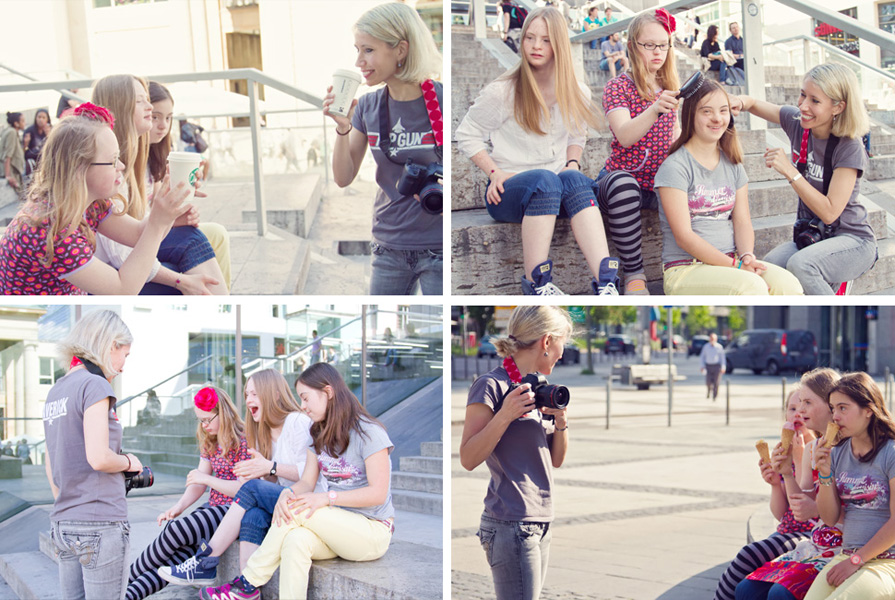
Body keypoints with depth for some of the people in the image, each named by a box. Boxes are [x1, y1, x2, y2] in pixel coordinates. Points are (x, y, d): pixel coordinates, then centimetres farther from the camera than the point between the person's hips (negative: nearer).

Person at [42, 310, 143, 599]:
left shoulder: (55, 392, 15)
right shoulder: (94, 385, -11)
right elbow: (98, 458, -20)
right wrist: (129, 462, -2)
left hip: (63, 525, 8)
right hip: (100, 525, -8)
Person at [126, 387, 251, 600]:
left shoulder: (243, 441, -12)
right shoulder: (209, 441, 14)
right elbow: (198, 484, 12)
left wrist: (207, 479, -19)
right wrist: (178, 507, -4)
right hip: (213, 508, 8)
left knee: (176, 531, -22)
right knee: (176, 551, -15)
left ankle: (128, 578, -7)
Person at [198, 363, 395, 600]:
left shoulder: (369, 433, -11)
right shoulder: (320, 435, 14)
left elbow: (378, 493, -16)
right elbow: (306, 483, 6)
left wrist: (327, 497, -24)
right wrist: (287, 493, -18)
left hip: (373, 530, -6)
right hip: (336, 526, 6)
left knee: (296, 510, -26)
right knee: (295, 539, -30)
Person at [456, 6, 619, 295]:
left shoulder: (576, 94, 11)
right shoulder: (501, 92, -2)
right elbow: (466, 136, 5)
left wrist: (573, 163, 5)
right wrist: (495, 172, -8)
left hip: (558, 186, 3)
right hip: (508, 194, -3)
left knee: (574, 179, -35)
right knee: (545, 179, -39)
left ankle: (605, 280, -51)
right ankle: (537, 282, -37)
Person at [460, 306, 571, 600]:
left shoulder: (536, 389, 16)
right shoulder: (492, 385, -8)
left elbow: (555, 461, 18)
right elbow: (468, 459, -12)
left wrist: (561, 422, 1)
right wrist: (505, 415, -21)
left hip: (540, 521, 8)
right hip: (511, 523, -8)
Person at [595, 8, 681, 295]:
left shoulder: (669, 88, 15)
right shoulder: (618, 86, -4)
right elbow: (624, 136, -22)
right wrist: (655, 110, -40)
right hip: (622, 178, -4)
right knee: (622, 183, -41)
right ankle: (634, 273, -31)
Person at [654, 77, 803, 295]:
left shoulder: (732, 165, 16)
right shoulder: (675, 167, -5)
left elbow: (742, 221, 11)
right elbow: (684, 236, -11)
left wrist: (746, 257, -12)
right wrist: (735, 266, -18)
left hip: (730, 262, 6)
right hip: (685, 269, -6)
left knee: (785, 283, -25)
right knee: (752, 285, -35)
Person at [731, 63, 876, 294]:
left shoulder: (849, 149, -18)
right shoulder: (798, 123, -1)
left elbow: (829, 212, -23)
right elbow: (754, 104, 14)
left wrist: (790, 171, -25)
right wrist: (741, 102, -10)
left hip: (852, 241, -5)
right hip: (811, 236, 5)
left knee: (800, 265, -36)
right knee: (768, 266, -26)